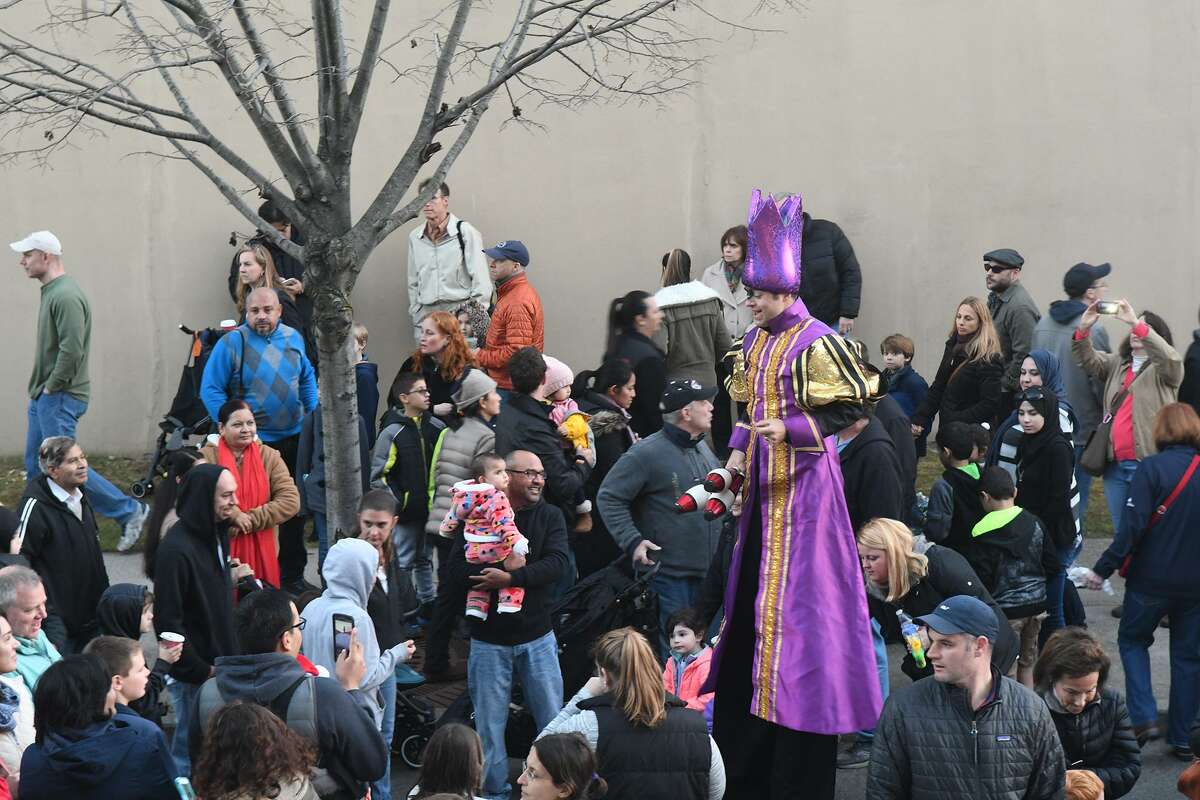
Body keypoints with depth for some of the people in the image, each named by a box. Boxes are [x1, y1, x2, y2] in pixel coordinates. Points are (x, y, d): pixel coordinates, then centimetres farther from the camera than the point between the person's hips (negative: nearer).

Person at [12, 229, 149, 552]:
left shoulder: (66, 296, -18)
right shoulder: (51, 292, 15)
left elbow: (71, 350, -25)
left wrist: (52, 387, -16)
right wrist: (39, 388, 13)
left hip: (59, 398, -10)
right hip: (44, 396, 10)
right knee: (35, 467, 11)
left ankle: (128, 511, -1)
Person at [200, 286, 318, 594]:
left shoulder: (293, 338, 6)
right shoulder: (231, 343, -10)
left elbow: (307, 378, 18)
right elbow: (210, 388, -9)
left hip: (294, 439, 5)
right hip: (252, 442, -5)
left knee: (294, 511, 11)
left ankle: (293, 576, 22)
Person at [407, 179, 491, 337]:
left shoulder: (465, 232, -2)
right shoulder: (415, 237, 12)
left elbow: (481, 281, -3)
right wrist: (415, 311, 15)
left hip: (460, 311, -4)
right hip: (426, 313, 4)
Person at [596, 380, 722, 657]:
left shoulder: (703, 449, 13)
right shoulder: (648, 453, -12)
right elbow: (609, 497, -11)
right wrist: (632, 541, -17)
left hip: (706, 572, 8)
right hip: (667, 572, -8)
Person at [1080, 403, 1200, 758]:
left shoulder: (1152, 468, -14)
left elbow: (1132, 526, -18)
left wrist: (1103, 568, -11)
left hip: (1152, 579, -3)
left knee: (1132, 640, 18)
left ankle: (1144, 718, 2)